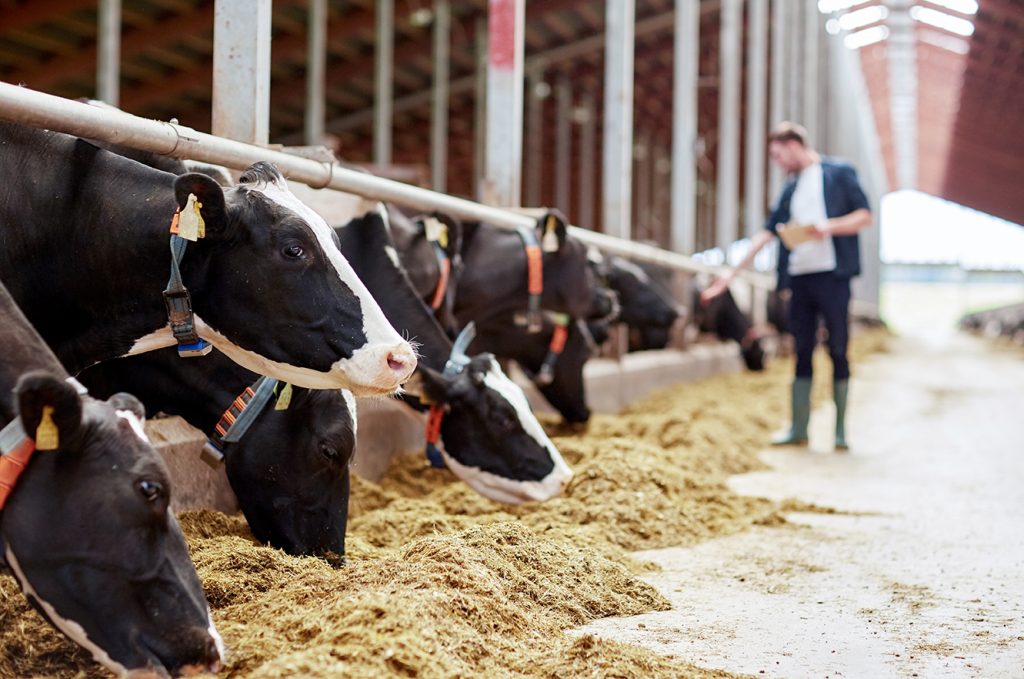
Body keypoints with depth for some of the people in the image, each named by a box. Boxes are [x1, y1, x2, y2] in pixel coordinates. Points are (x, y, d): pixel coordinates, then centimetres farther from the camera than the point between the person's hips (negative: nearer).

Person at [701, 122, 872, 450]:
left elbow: (865, 215, -1)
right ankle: (798, 429, 9)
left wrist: (830, 227, -18)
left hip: (832, 275, -5)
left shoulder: (838, 173, 3)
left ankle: (840, 431, 4)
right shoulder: (791, 188, 19)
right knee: (802, 353, 5)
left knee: (838, 351, -2)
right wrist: (732, 272, 13)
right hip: (799, 278, 5)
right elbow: (768, 231, 18)